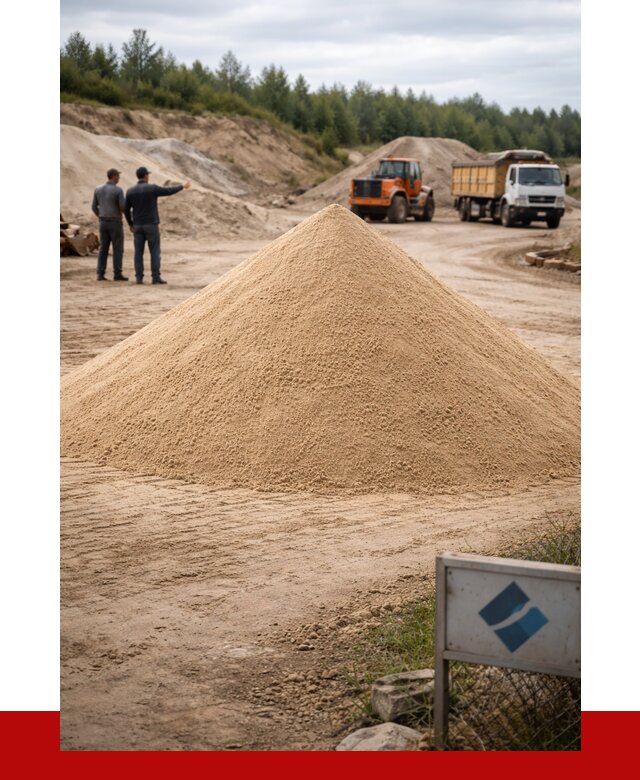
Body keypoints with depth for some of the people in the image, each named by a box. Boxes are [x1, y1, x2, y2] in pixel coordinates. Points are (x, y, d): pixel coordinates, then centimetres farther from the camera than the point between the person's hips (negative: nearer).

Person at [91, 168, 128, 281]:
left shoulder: (98, 189, 4)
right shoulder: (118, 190, -13)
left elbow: (94, 207, 9)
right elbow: (123, 207, -15)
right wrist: (124, 208, 11)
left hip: (103, 223, 5)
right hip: (115, 223, -5)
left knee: (103, 249, 8)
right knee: (118, 249, 2)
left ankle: (101, 274, 3)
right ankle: (117, 274, 1)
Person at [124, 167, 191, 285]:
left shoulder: (130, 191, 1)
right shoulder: (152, 188, -11)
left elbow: (126, 209, 5)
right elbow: (169, 191, 0)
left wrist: (130, 224, 19)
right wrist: (182, 186, 16)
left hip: (138, 226, 4)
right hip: (151, 225, -4)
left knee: (138, 252, 6)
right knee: (155, 251, 1)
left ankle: (139, 278, 3)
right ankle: (155, 277, -1)